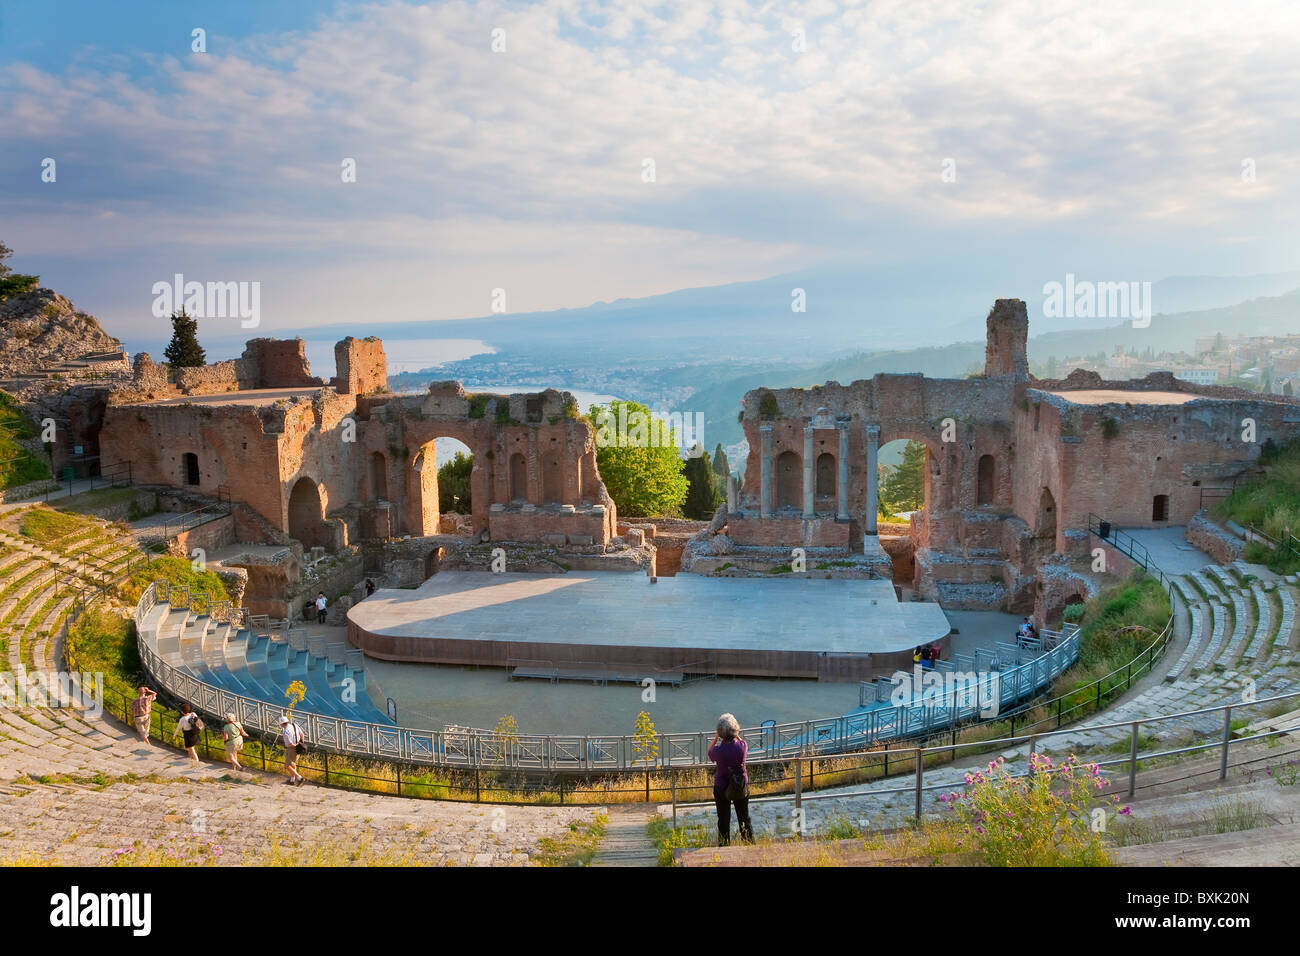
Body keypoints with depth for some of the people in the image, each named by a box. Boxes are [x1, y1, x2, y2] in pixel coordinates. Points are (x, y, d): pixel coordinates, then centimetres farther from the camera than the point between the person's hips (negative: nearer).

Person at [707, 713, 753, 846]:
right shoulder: (742, 746, -21)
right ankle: (750, 842, 32)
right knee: (744, 818, 21)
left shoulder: (718, 750, -26)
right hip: (741, 787, 2)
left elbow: (709, 754, -2)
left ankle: (724, 845, 26)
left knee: (723, 820, 17)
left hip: (721, 788, -2)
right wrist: (736, 735, 6)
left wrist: (715, 739, -3)